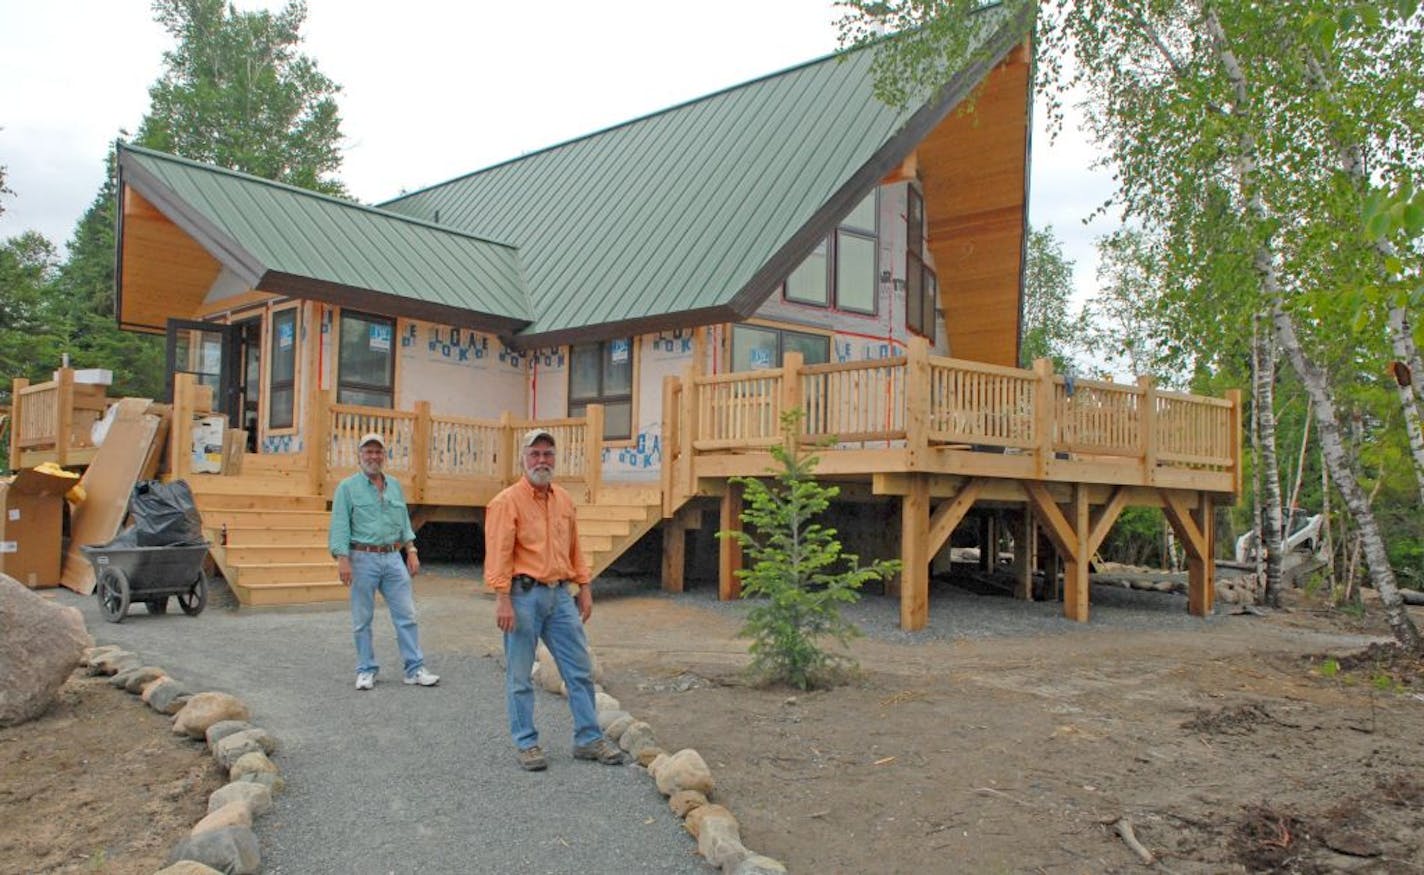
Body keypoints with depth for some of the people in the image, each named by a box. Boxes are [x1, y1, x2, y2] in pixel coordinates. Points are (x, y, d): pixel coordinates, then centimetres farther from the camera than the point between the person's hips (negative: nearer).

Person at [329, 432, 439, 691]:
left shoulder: (394, 485, 12)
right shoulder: (348, 487, -1)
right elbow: (340, 526, -6)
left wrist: (411, 551, 9)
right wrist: (342, 559, -15)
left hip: (393, 557, 4)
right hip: (363, 558, -4)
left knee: (406, 614, 2)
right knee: (362, 619, 5)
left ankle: (415, 669, 7)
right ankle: (366, 670, 17)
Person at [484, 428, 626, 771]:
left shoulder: (564, 499, 12)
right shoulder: (508, 502, -8)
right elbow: (498, 555, -13)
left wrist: (584, 588, 14)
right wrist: (503, 601, -19)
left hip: (561, 595, 6)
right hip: (524, 595, -6)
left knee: (580, 670, 8)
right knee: (519, 676, 4)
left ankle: (588, 739, 18)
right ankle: (525, 743, 16)